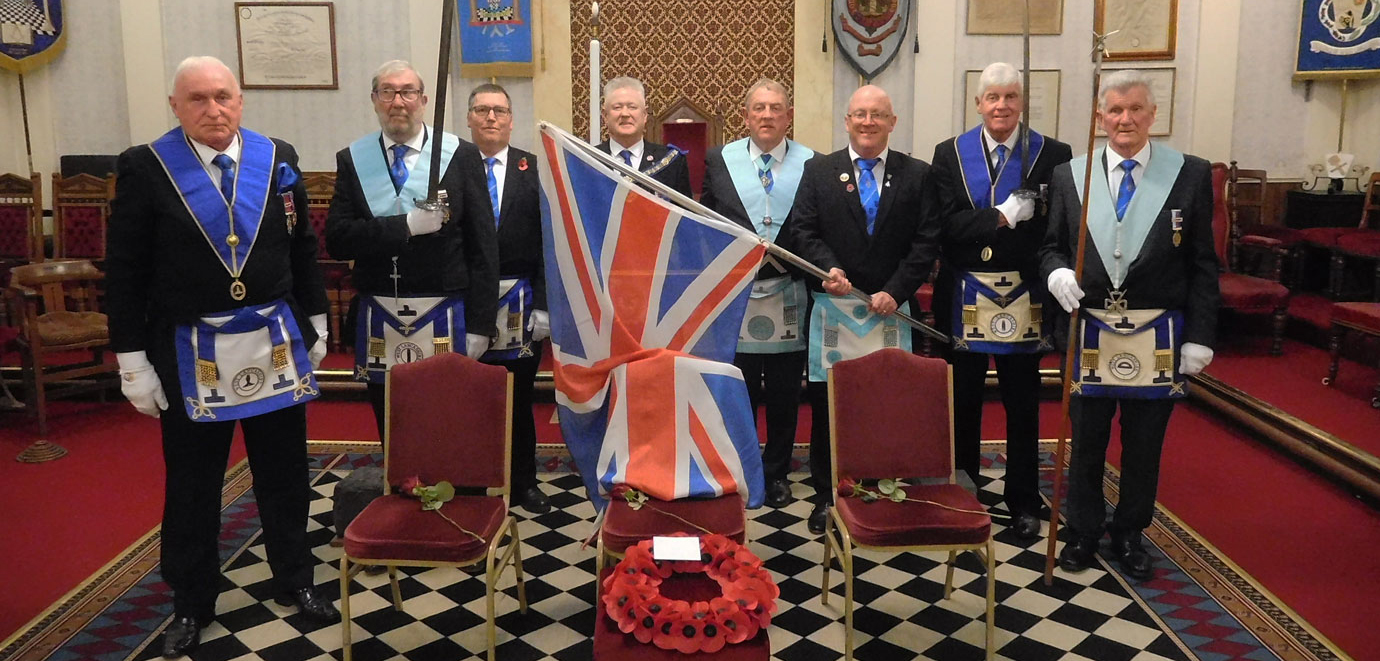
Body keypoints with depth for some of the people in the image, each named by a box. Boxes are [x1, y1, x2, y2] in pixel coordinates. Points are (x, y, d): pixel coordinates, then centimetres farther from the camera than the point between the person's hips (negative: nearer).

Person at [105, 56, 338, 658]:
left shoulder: (277, 159, 1)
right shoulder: (144, 168, -7)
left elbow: (303, 247, 9)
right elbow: (124, 272, -5)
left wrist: (315, 324, 10)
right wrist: (132, 361, -7)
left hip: (276, 345, 2)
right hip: (191, 355, -2)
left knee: (284, 476, 14)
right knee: (191, 488, 12)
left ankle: (294, 581, 33)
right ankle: (191, 604, 30)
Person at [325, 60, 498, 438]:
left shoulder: (460, 156, 0)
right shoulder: (353, 159, 6)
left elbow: (483, 247, -1)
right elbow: (337, 239, -4)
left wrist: (479, 326, -5)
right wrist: (406, 225, -17)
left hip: (445, 322, -2)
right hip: (379, 324, 2)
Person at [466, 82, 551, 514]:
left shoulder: (534, 169, 3)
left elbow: (548, 241, 0)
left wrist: (543, 304, -5)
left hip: (520, 304, 1)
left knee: (519, 397, 12)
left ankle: (523, 482, 26)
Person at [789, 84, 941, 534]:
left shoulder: (917, 175, 7)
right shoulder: (819, 171, 7)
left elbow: (927, 242, 2)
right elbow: (803, 231, 1)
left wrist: (895, 291, -10)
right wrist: (827, 268, -18)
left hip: (889, 309, 0)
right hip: (832, 308, 0)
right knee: (826, 402, 4)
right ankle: (826, 495, 16)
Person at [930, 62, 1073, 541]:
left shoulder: (1053, 156, -2)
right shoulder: (949, 155, 3)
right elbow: (947, 224, -9)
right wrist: (1002, 217, -19)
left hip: (1023, 298, -1)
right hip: (964, 298, 1)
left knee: (1022, 405, 10)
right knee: (963, 401, 11)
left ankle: (1024, 502, 24)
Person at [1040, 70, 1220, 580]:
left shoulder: (1191, 175, -1)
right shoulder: (1069, 175, 2)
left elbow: (1202, 265, -1)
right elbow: (1052, 246, 7)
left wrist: (1199, 337, -5)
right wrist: (1056, 273, -16)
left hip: (1158, 337, 0)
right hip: (1090, 333, 1)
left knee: (1143, 446, 12)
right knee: (1086, 442, 12)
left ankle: (1129, 536, 31)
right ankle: (1083, 533, 29)